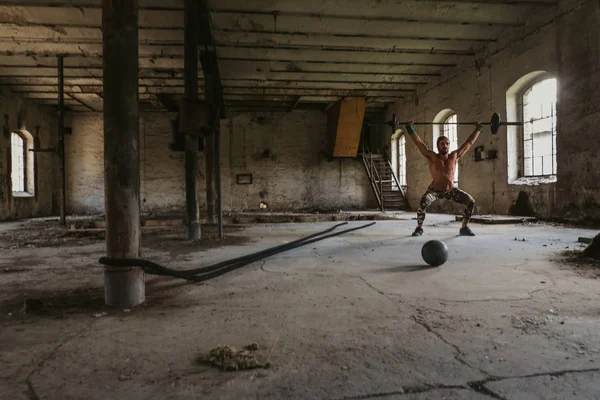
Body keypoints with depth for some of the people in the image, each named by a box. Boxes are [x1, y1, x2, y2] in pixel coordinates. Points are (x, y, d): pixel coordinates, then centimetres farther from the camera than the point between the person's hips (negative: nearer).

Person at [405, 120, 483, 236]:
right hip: (434, 190, -3)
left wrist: (478, 129, 6)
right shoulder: (432, 157, -11)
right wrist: (409, 128, -15)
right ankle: (419, 228, -10)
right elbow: (418, 142, -13)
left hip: (451, 190, 3)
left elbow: (469, 142, 3)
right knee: (422, 204, -32)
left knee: (471, 202, -12)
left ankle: (464, 228, 5)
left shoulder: (454, 156, -5)